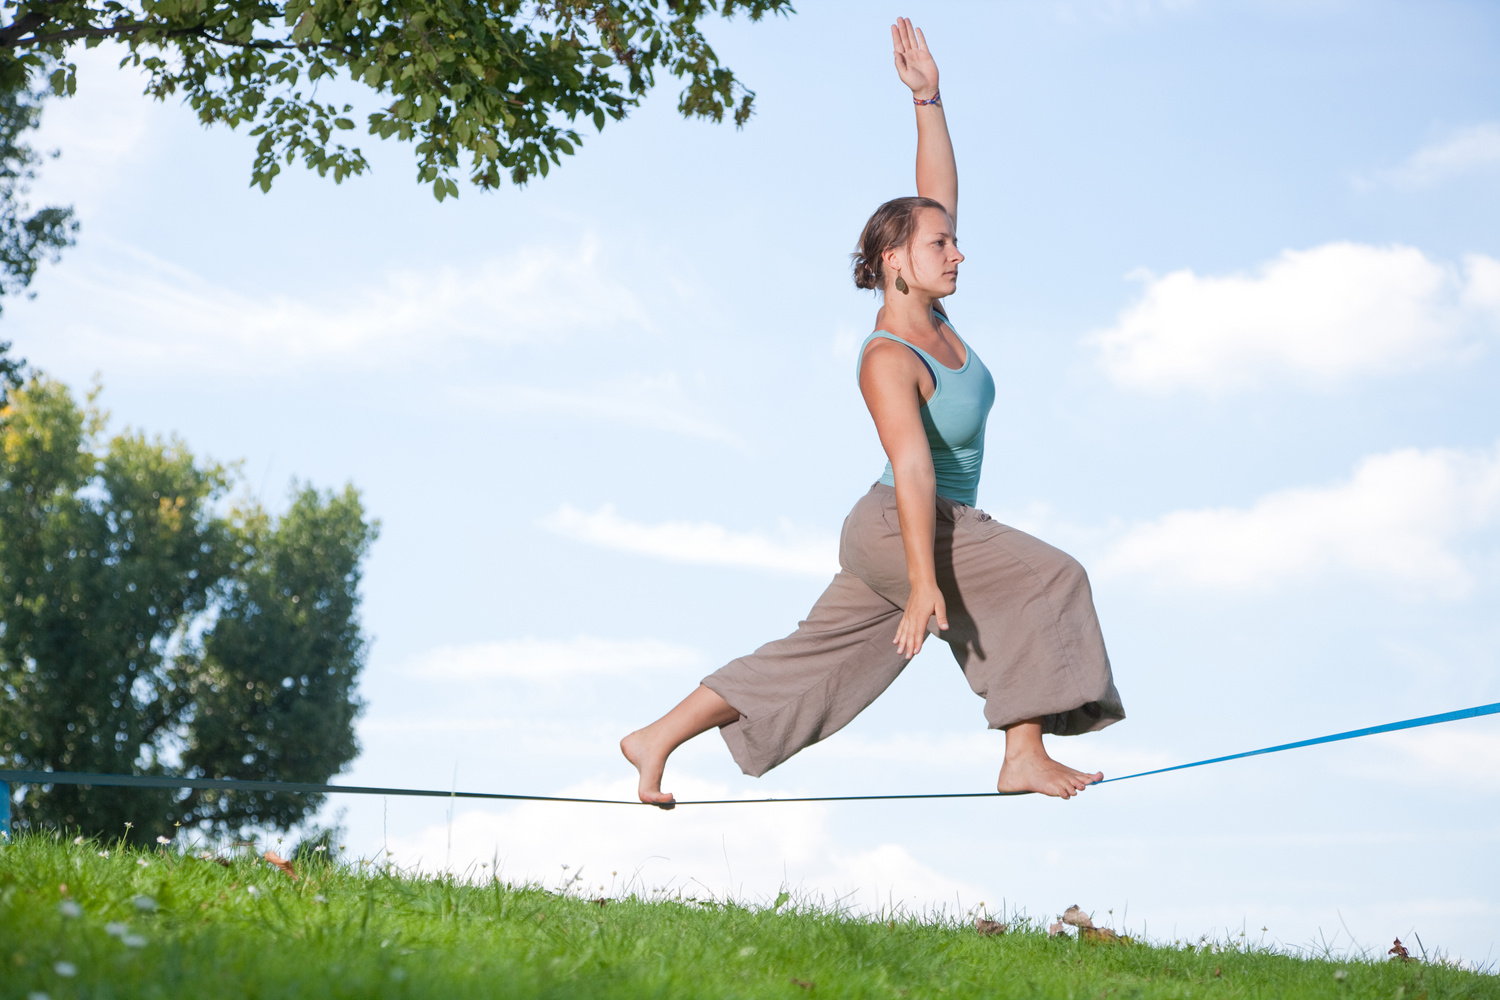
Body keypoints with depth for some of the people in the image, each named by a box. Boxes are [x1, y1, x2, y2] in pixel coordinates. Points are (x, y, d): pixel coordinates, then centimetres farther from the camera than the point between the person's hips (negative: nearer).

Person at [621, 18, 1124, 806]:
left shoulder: (928, 313, 4)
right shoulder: (889, 360, -21)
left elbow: (938, 193, 9)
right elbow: (912, 466, -31)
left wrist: (927, 98, 3)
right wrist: (925, 581, -38)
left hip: (924, 533, 9)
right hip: (900, 532, -9)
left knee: (808, 663, 11)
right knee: (1051, 578, -15)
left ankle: (656, 740, 15)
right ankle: (1024, 757, -17)